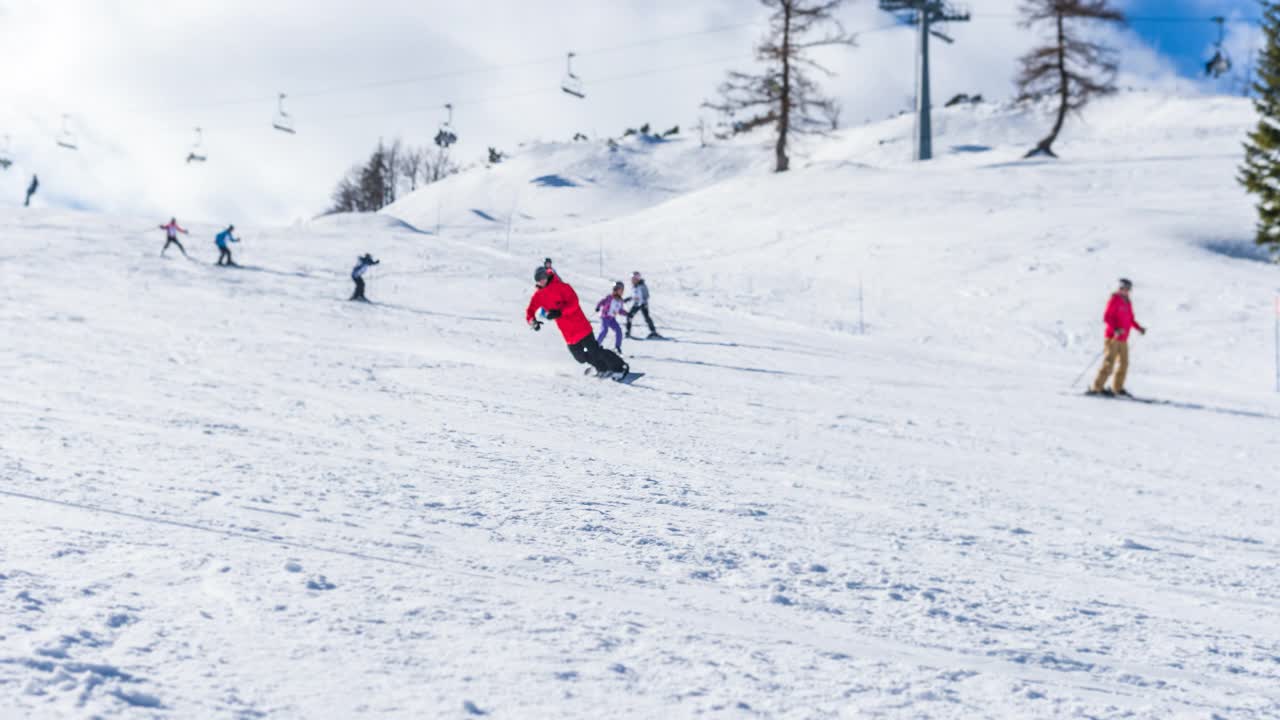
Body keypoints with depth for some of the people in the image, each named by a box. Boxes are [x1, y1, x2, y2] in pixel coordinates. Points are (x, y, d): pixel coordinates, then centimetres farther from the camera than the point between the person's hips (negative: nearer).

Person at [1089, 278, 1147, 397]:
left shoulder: (1128, 302, 15)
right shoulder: (1114, 300, -9)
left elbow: (1130, 319, 23)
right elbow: (1106, 317, -16)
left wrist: (1139, 328, 8)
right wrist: (1115, 329, -28)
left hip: (1123, 339, 8)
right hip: (1113, 338, -8)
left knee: (1124, 363, 7)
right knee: (1109, 362, -12)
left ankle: (1117, 388, 15)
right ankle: (1097, 387, -9)